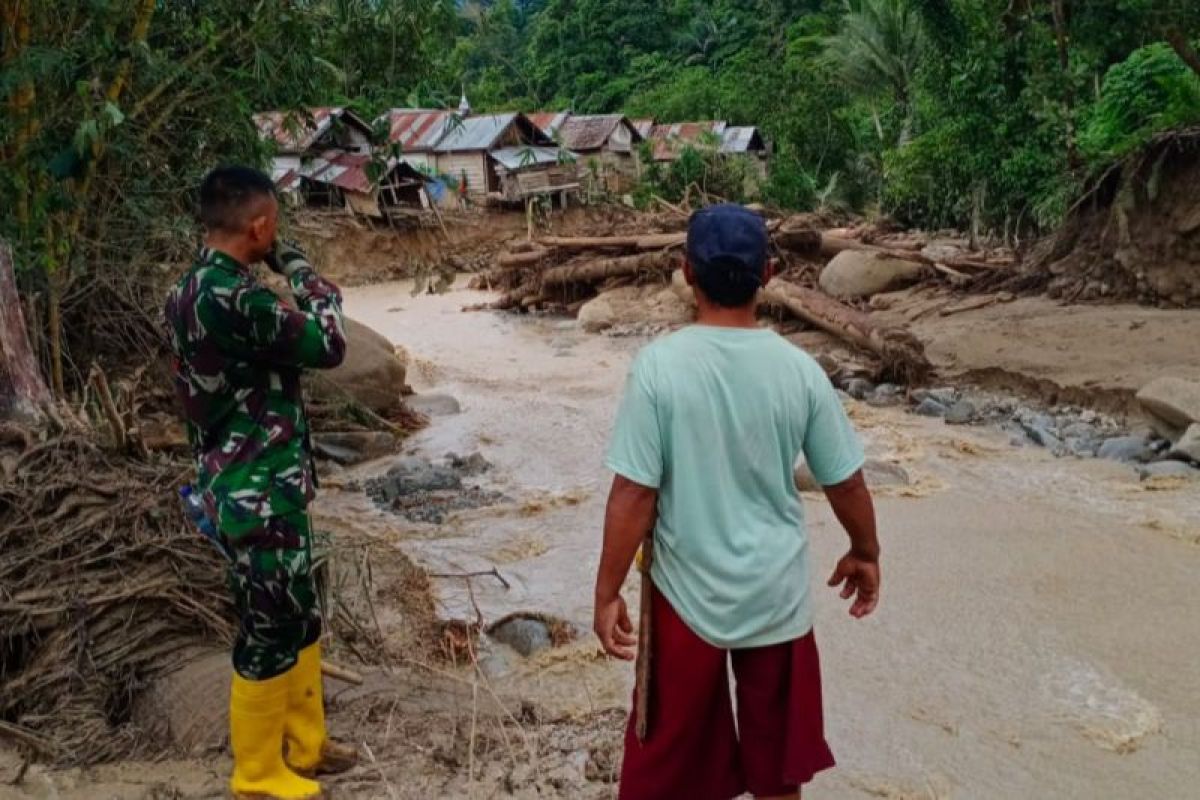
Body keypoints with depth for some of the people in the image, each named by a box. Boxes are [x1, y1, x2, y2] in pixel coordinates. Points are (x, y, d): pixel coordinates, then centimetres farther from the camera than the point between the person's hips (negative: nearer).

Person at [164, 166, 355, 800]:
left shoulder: (191, 291, 8)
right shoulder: (232, 298, -25)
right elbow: (327, 345, -17)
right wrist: (302, 272, -3)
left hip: (251, 485, 10)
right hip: (258, 497, -10)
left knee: (299, 622, 21)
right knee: (269, 635, 6)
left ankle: (303, 744, 37)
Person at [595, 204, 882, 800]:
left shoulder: (659, 365, -18)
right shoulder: (799, 370, -10)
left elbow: (634, 494, -17)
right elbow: (846, 483, -1)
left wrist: (607, 593, -5)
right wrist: (865, 553, 18)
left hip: (688, 594, -2)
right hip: (777, 594, 2)